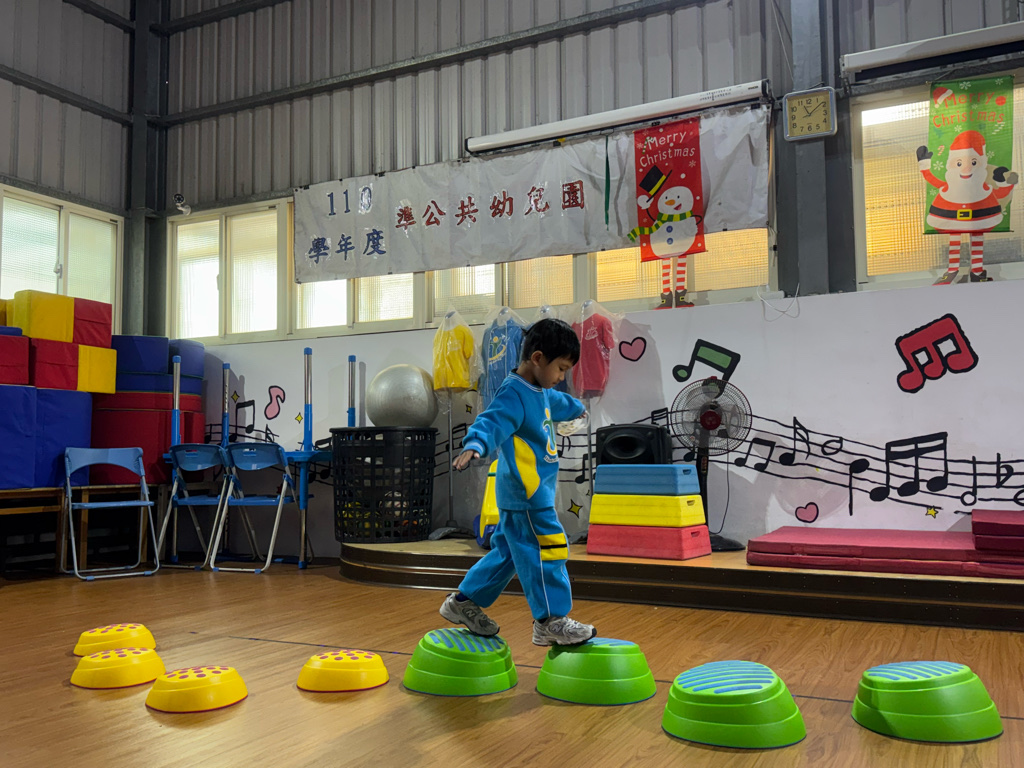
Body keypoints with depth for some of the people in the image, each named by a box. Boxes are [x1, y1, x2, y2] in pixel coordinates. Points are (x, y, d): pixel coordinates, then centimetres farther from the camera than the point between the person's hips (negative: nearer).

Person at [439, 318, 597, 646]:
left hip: (532, 491, 11)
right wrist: (473, 446, -52)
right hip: (525, 495, -11)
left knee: (508, 549, 17)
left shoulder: (540, 392, 14)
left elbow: (557, 403, 37)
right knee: (546, 549, -6)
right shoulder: (513, 394, -18)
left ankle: (464, 602, 28)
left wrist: (577, 407, 58)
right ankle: (551, 622, 3)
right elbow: (491, 422, -32)